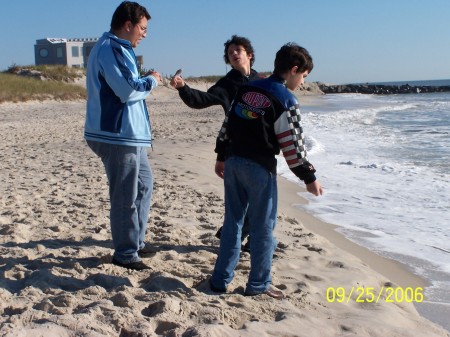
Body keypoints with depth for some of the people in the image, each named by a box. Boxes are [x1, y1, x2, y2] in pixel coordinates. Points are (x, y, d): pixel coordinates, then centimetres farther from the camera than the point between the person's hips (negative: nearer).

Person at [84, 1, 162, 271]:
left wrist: (145, 82, 9)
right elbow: (128, 90, -21)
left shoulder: (115, 48, 18)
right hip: (118, 136, -11)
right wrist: (152, 80, -6)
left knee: (144, 184, 19)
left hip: (129, 134, 11)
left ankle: (136, 242, 30)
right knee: (126, 197, -3)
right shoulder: (111, 48, -15)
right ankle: (126, 254, 9)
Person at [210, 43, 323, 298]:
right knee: (263, 227, 6)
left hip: (233, 162, 7)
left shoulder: (247, 89, 11)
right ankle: (258, 285, 14)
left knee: (233, 220, 14)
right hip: (260, 167, -6)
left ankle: (220, 280, 19)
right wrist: (310, 178, -3)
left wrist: (222, 157, 21)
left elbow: (227, 125, 13)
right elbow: (293, 145, -11)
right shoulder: (286, 101, -9)